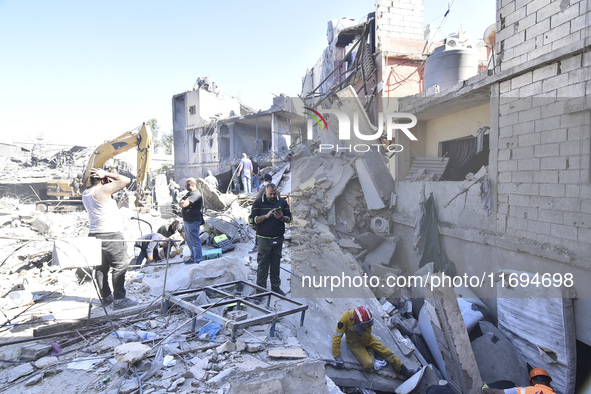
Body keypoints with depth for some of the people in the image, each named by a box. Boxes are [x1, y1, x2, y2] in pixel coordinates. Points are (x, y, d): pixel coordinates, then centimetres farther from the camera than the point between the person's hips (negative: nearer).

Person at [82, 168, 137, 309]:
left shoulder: (85, 194, 11)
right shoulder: (103, 190, -15)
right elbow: (126, 180, -11)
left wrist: (108, 178, 11)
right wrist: (107, 174, -5)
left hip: (95, 234, 9)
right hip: (110, 235, -9)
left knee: (101, 267, 14)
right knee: (120, 266, -2)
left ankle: (105, 297, 24)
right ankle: (119, 300, -1)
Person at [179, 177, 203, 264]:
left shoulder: (196, 194, -18)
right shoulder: (189, 193, 17)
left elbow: (183, 204, -27)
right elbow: (180, 203, 14)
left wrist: (181, 203, -6)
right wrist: (182, 203, -7)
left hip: (193, 222, -10)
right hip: (187, 221, 10)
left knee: (195, 241, -2)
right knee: (189, 240, 19)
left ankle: (197, 259, 7)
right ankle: (193, 257, 31)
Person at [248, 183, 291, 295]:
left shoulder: (282, 202, 6)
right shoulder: (258, 202, -3)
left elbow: (289, 218, 9)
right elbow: (252, 219, -8)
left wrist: (282, 218, -13)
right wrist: (266, 216, -20)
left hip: (278, 239, 3)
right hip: (264, 239, -3)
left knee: (276, 264, 12)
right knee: (262, 265, 3)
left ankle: (276, 287, 25)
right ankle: (261, 288, 15)